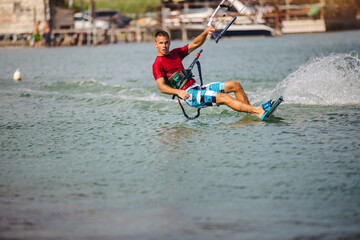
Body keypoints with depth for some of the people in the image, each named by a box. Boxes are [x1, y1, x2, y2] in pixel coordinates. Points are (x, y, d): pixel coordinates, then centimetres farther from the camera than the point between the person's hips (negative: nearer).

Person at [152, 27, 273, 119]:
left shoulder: (175, 53, 16)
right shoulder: (157, 64, -7)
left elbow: (195, 44, 22)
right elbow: (161, 87, -18)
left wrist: (205, 33, 2)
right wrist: (178, 91, -36)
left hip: (197, 88, 9)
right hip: (190, 95, -9)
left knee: (235, 85, 6)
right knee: (223, 97, -26)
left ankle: (251, 112, 3)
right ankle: (259, 111, -33)